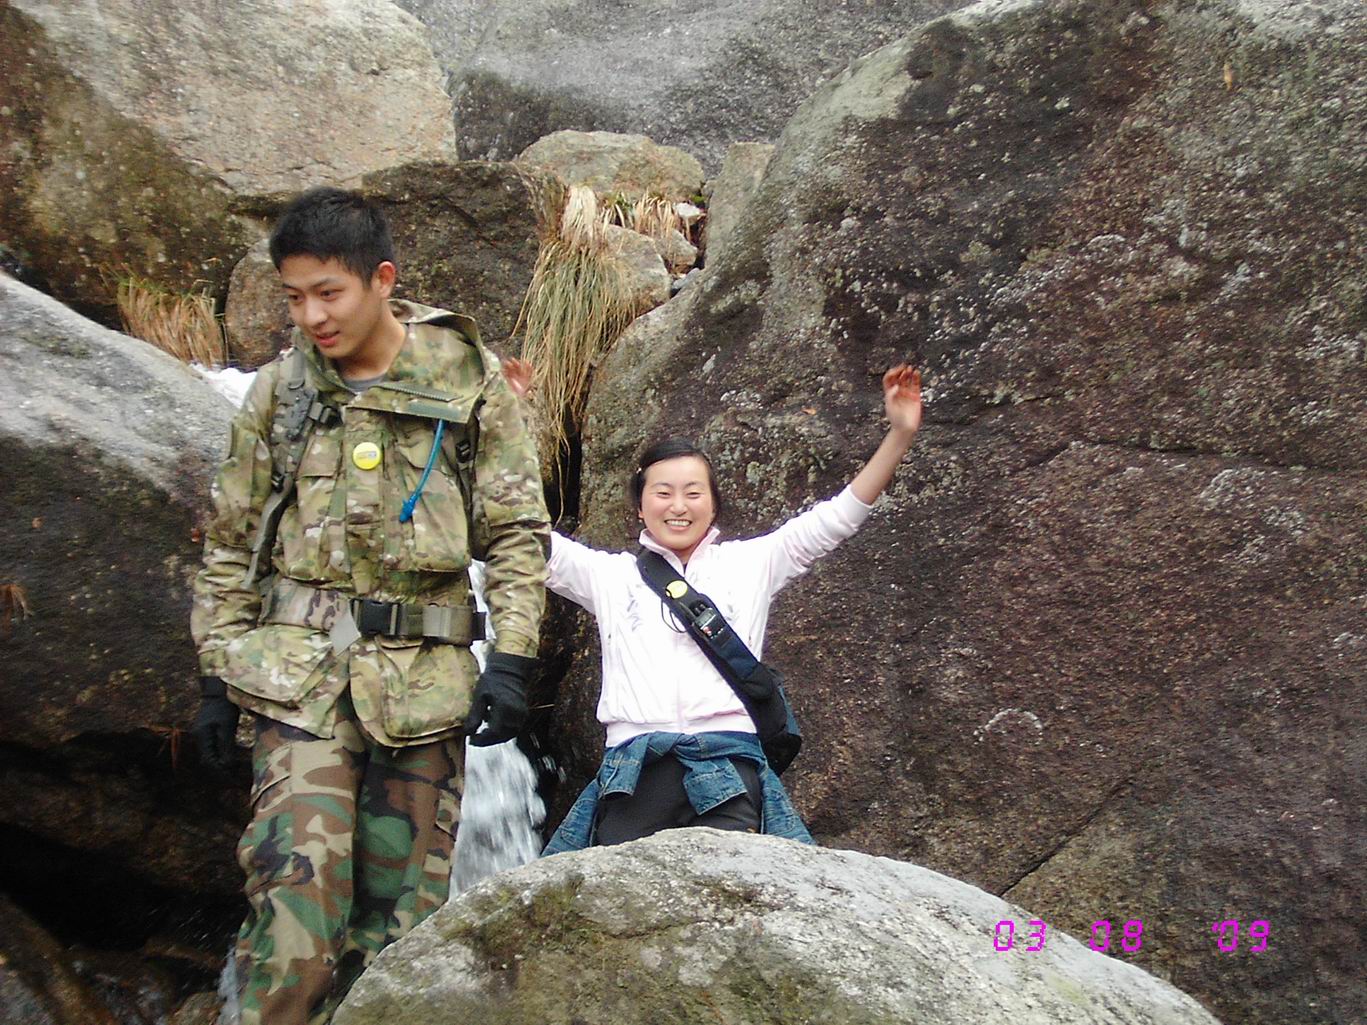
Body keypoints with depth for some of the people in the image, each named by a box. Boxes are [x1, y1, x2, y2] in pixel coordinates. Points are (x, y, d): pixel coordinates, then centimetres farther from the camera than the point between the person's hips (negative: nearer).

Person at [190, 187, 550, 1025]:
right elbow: (233, 542, 13)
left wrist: (512, 659, -6)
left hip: (423, 676, 0)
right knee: (296, 889, -12)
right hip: (297, 669, 1)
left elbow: (519, 530, 3)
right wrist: (217, 672, 9)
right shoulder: (278, 390, 8)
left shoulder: (469, 382, 2)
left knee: (404, 905, 5)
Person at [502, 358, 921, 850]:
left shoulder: (750, 563, 19)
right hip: (634, 772, 1)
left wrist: (899, 435, 4)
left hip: (727, 768, 0)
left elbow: (837, 516, 14)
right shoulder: (609, 574, 20)